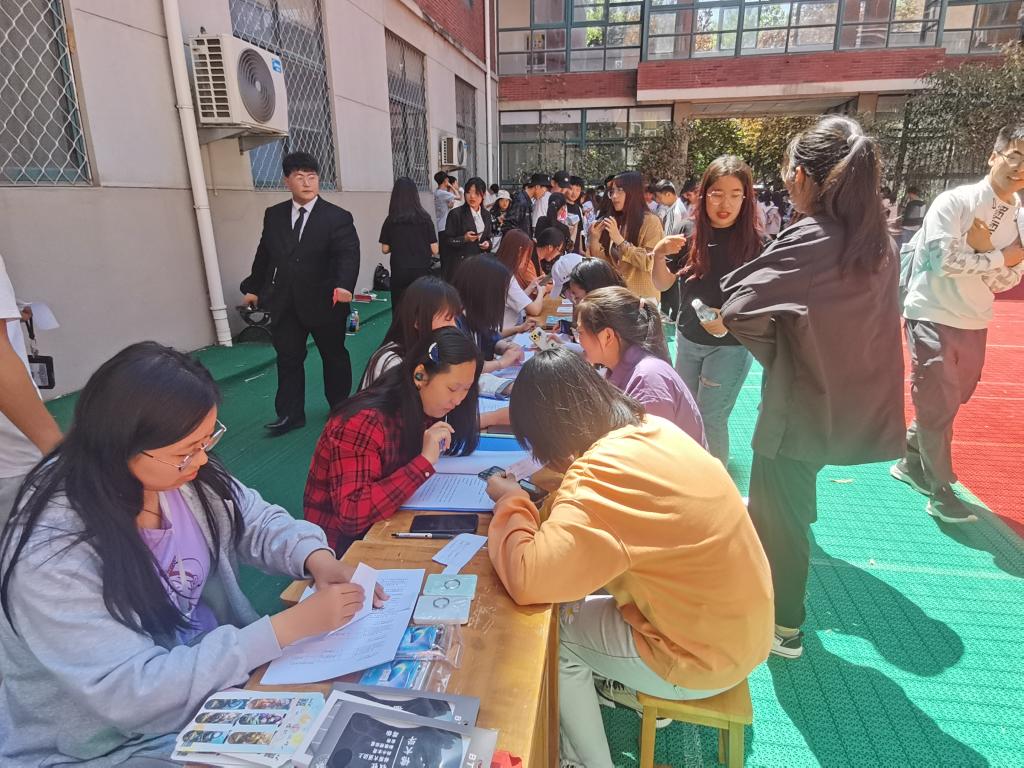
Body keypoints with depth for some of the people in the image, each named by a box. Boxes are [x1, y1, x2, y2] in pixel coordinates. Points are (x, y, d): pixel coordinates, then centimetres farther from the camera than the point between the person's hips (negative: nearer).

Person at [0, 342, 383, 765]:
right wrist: (289, 627, -32)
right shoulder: (49, 554, -29)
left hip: (214, 666, 5)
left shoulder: (181, 471, -12)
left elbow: (257, 521, 2)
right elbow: (131, 692, -30)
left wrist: (315, 557, -18)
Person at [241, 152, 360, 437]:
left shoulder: (338, 217, -8)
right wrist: (253, 287, 17)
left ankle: (340, 406, 31)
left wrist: (344, 285, -37)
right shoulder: (274, 215, 6)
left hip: (325, 302, -3)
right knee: (288, 359, 7)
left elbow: (348, 255, -20)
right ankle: (290, 414, 16)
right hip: (285, 303, 4)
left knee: (334, 355, 12)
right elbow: (264, 254, 14)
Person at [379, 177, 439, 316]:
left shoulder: (390, 221, -3)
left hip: (399, 273, 0)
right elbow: (434, 250, -3)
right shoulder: (424, 218, -4)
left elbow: (385, 249, 3)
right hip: (421, 271, 0)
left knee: (399, 312, 9)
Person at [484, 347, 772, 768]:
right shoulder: (653, 429, -5)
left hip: (703, 656, -7)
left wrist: (512, 501, -19)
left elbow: (526, 579, -36)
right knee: (573, 603, 16)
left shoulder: (603, 477, -31)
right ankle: (641, 691, 35)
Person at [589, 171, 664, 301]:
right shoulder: (614, 222, 9)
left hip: (643, 297, -5)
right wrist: (594, 240, -9)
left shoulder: (650, 221, -7)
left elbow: (650, 263, -18)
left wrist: (620, 240, -20)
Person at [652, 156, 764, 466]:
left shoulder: (754, 243, -15)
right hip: (687, 339, 5)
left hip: (730, 346, -5)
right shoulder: (690, 234, -5)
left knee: (710, 419, 0)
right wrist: (659, 254, -16)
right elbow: (663, 283, 3)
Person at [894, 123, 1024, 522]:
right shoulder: (955, 201, -11)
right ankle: (941, 492, 11)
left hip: (974, 323, 7)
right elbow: (945, 259, -22)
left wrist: (984, 249, -17)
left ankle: (911, 462, 35)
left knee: (951, 399, 16)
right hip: (934, 316, -7)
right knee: (938, 403, -2)